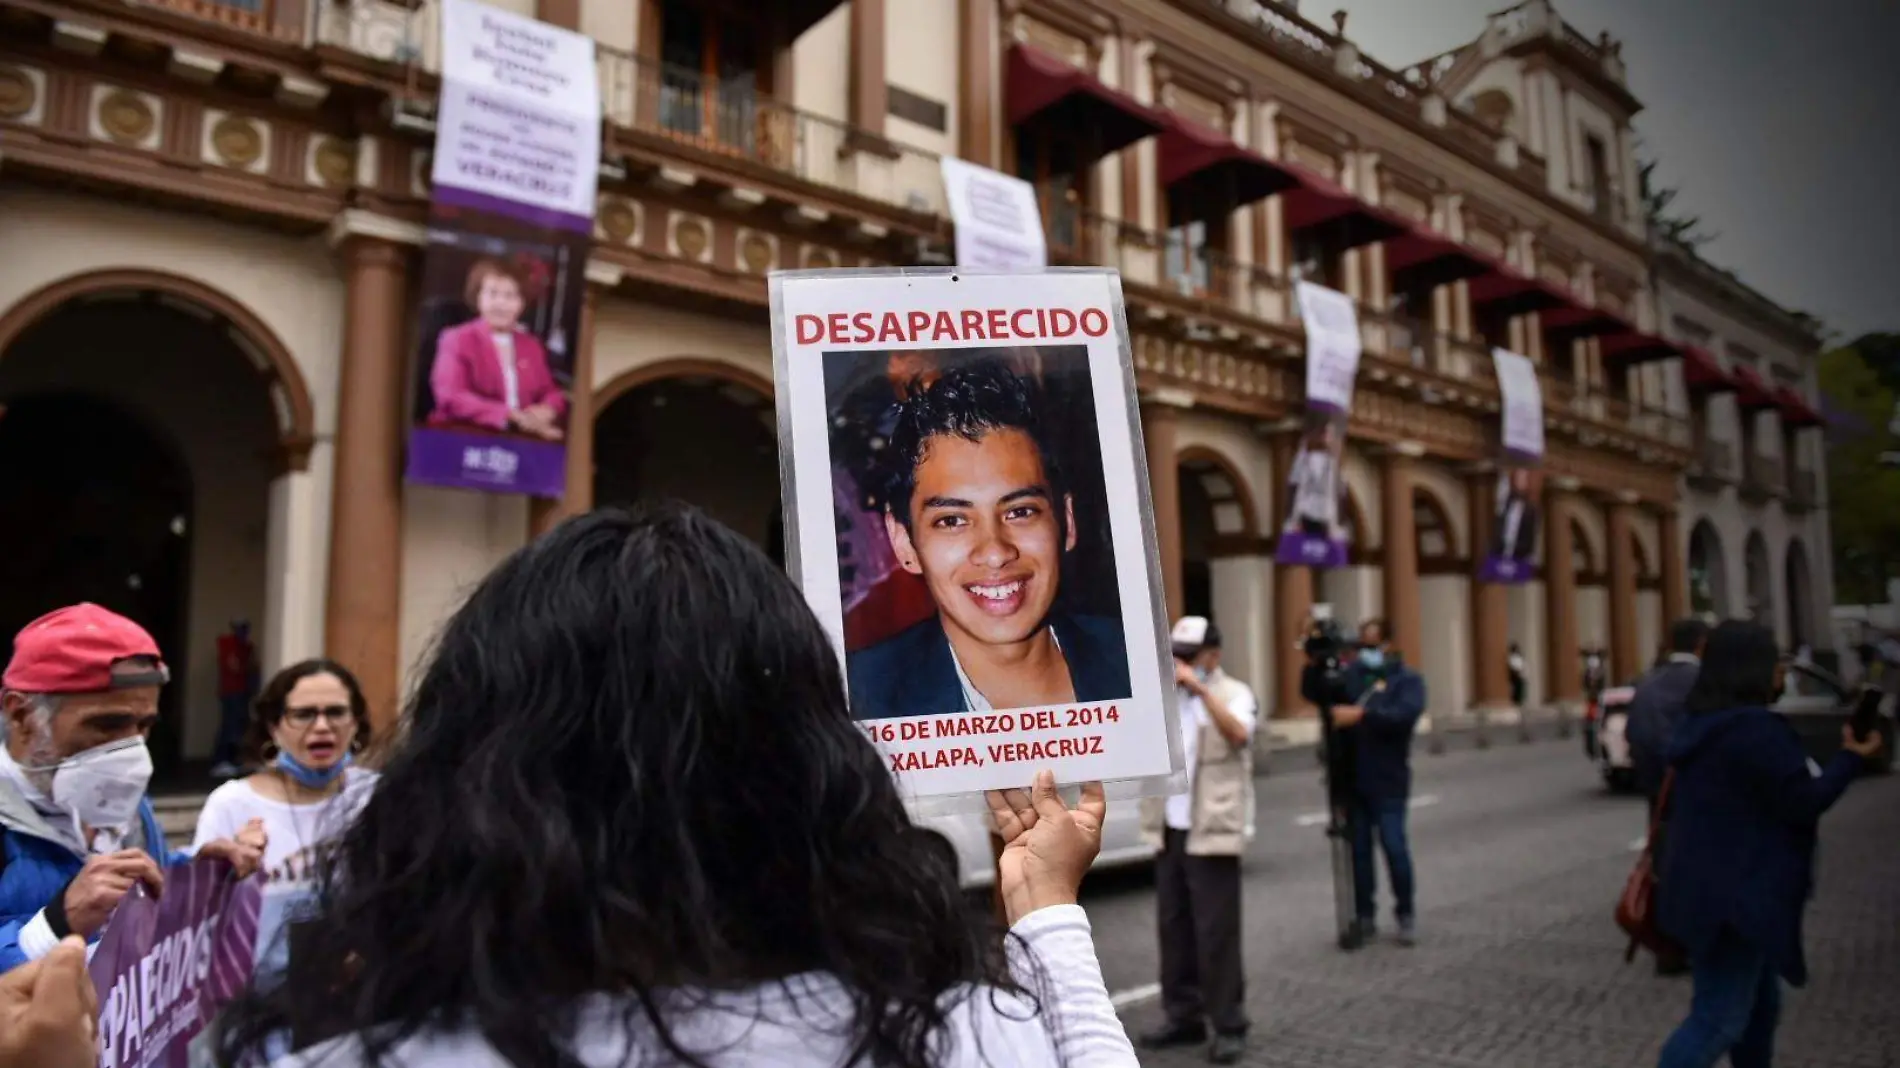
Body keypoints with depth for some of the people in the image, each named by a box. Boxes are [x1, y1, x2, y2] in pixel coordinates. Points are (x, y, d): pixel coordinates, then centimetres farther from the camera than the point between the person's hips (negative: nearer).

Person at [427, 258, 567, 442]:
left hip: (524, 438, 4)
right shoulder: (457, 340, 2)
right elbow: (451, 397, -11)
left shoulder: (532, 345, 17)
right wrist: (509, 417, -23)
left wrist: (547, 410, -9)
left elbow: (552, 391, 17)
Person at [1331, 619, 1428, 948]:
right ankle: (1365, 917, 18)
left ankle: (1406, 914, 18)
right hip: (1352, 779, 4)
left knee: (1393, 846, -1)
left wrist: (1362, 714, -26)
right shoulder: (1351, 674, 9)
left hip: (1387, 781, -3)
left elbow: (1405, 715, -18)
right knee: (1358, 850, 8)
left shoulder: (1407, 679, -1)